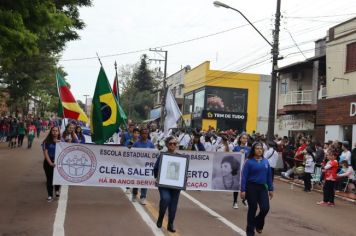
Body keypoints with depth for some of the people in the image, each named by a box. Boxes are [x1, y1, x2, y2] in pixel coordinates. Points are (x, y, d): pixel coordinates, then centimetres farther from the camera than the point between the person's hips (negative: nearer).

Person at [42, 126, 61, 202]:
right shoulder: (47, 141, -4)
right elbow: (45, 153, -9)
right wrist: (50, 163, -19)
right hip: (49, 162, -1)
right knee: (49, 179, 3)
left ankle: (57, 191, 35)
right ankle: (50, 195, 13)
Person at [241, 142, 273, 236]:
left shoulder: (265, 161, 5)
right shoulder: (249, 161, -7)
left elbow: (269, 176, 11)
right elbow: (244, 176, -9)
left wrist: (270, 189, 10)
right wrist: (243, 190, -15)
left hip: (263, 187, 4)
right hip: (251, 187, -3)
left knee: (265, 208, -4)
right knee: (252, 209, 4)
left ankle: (258, 224, 29)